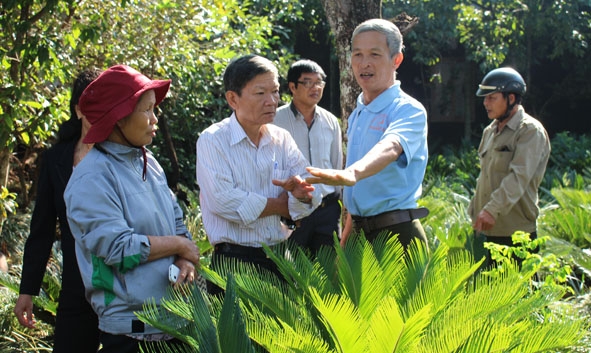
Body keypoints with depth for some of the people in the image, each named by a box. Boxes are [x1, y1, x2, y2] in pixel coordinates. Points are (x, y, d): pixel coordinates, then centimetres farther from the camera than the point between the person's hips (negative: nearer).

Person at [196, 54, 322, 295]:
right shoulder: (213, 140, -7)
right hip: (235, 260, -5)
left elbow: (312, 198, 1)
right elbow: (223, 201, -20)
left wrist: (301, 191, -23)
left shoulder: (282, 139, 8)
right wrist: (281, 205, -8)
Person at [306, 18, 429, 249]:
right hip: (359, 232, 7)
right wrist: (346, 238, 16)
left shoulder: (409, 111, -12)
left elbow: (390, 148, -35)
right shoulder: (357, 114, 13)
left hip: (396, 234, -7)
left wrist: (352, 173, -53)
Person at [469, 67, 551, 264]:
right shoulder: (489, 131, 16)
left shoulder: (531, 131, -9)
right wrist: (474, 212, 16)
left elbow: (519, 176, -23)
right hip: (486, 230, 7)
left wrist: (492, 209, -33)